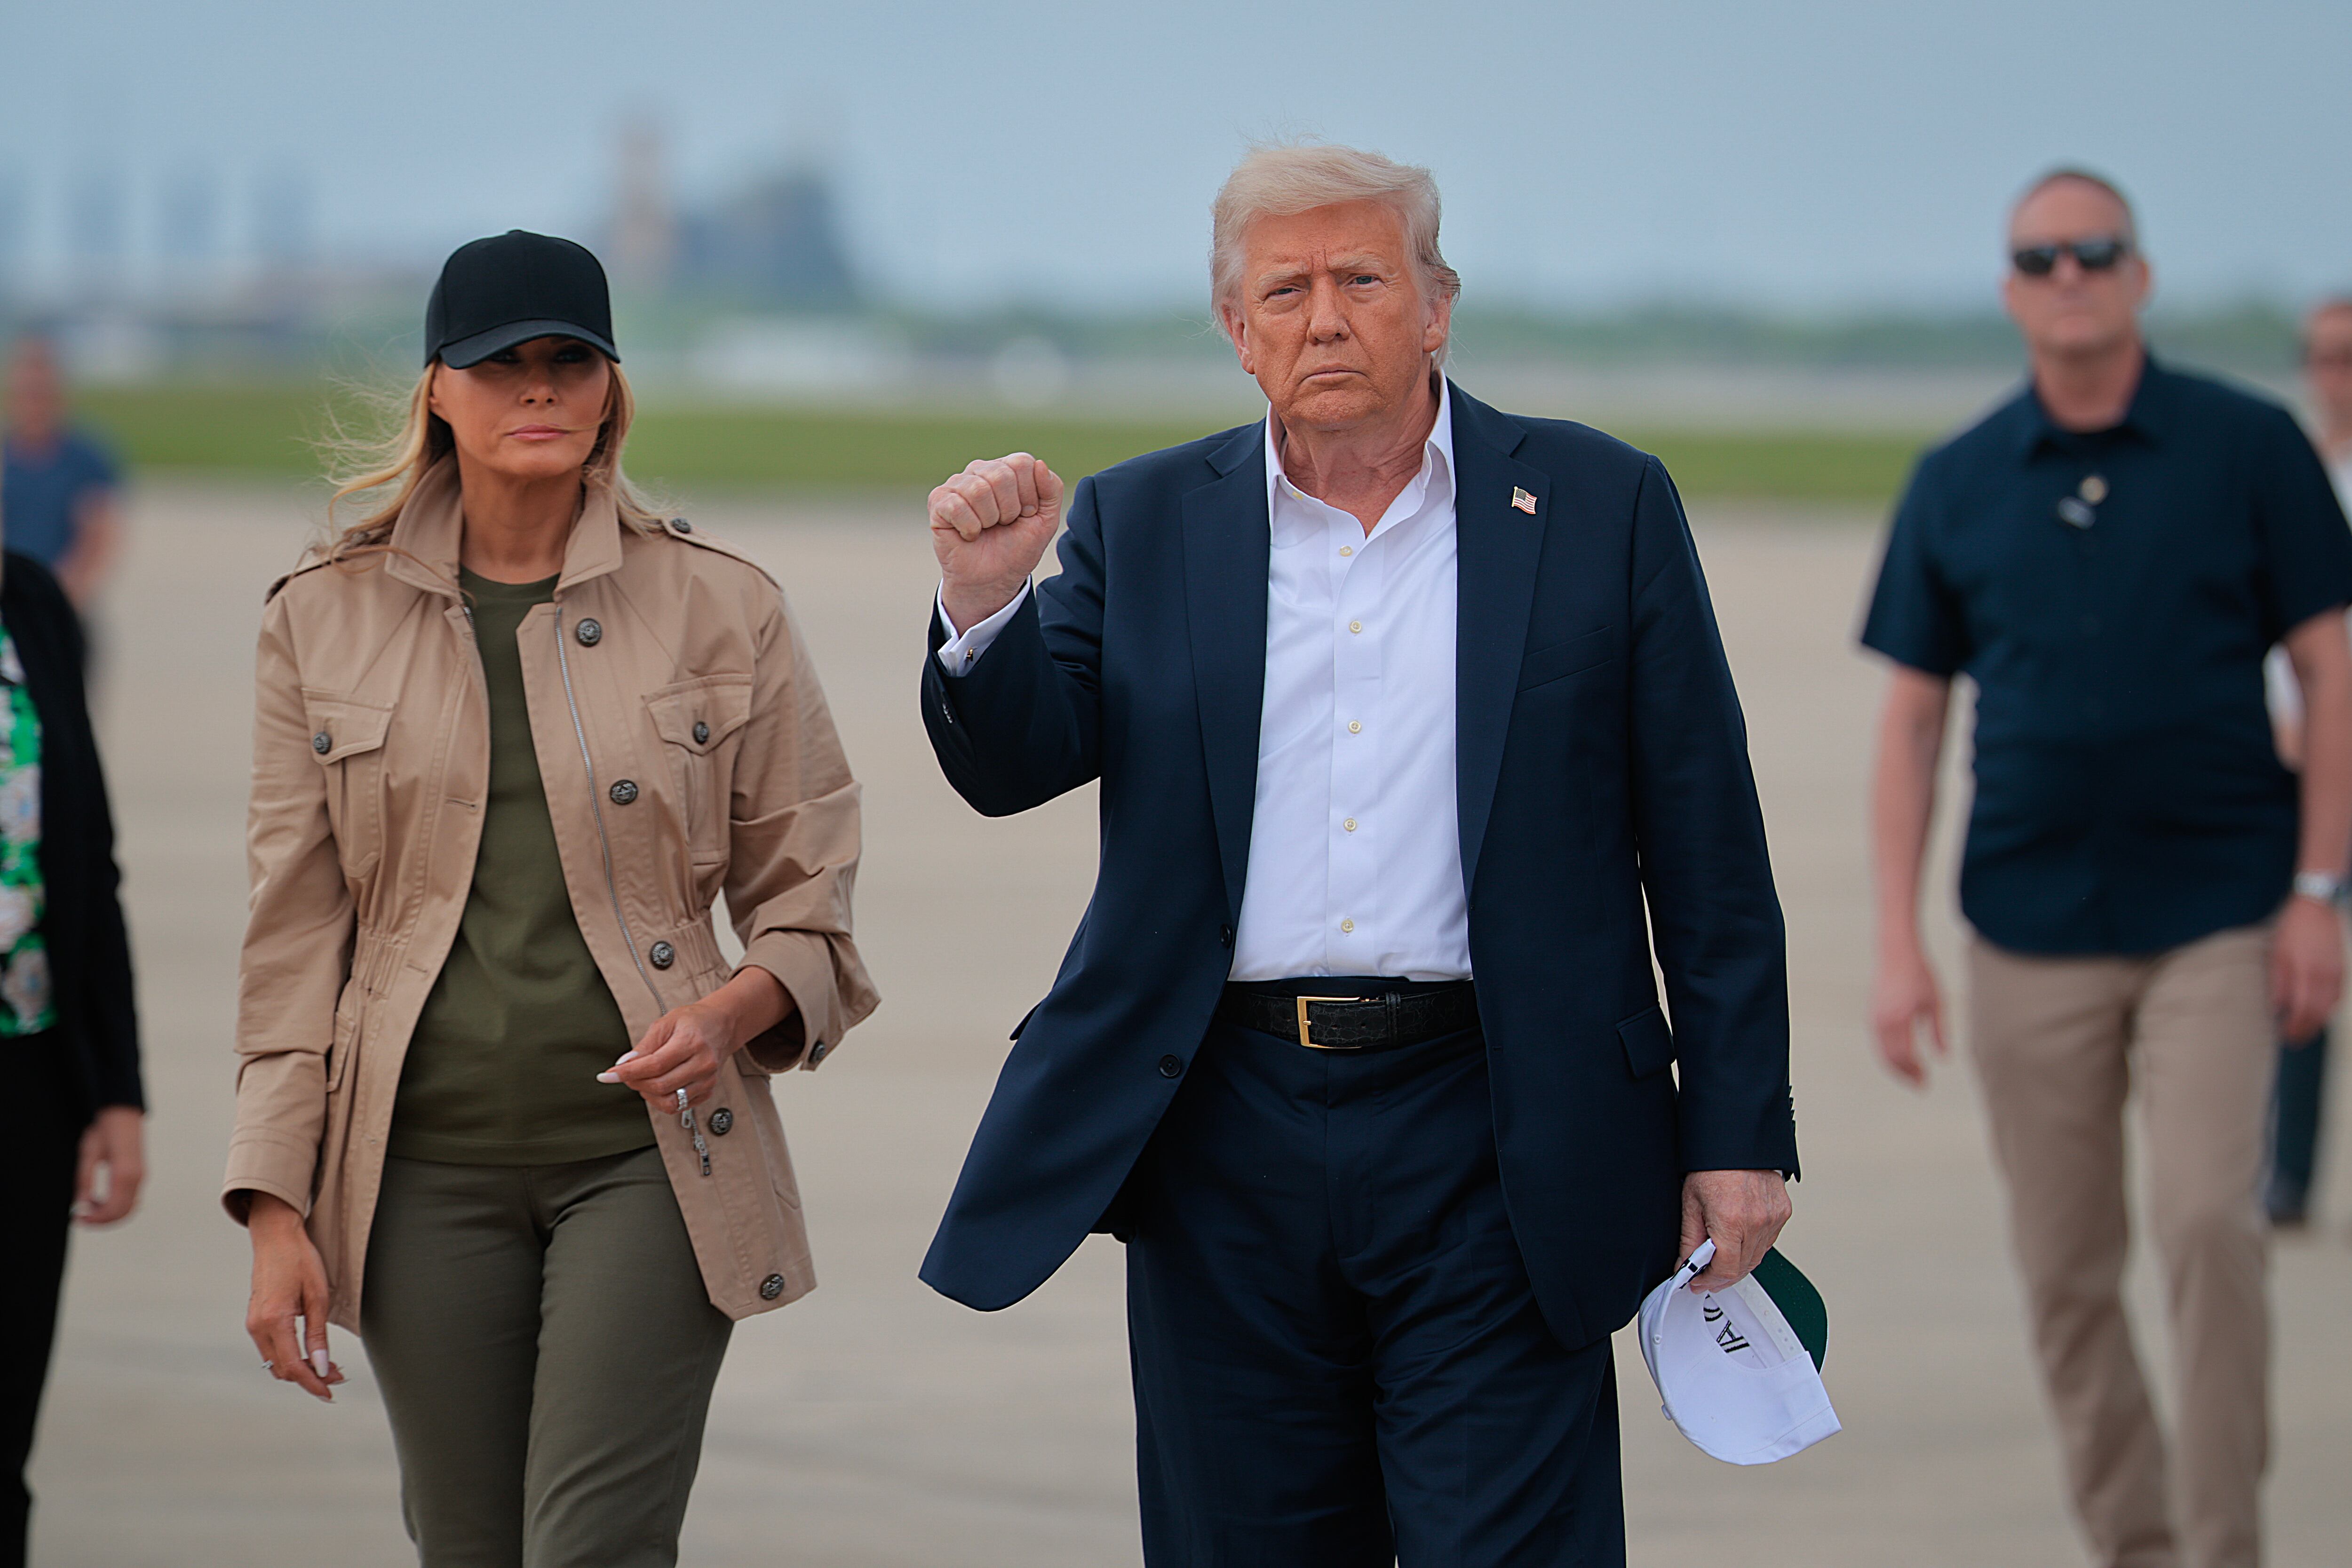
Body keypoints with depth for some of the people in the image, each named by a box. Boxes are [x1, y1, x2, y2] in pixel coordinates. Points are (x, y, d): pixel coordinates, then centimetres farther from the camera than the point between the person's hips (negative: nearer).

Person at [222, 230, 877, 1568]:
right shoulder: (325, 621, 6)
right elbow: (295, 934, 6)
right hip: (427, 1168, 2)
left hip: (645, 1154, -2)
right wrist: (278, 1209, 0)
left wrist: (734, 1009, -13)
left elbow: (809, 901, 9)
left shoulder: (721, 607, 2)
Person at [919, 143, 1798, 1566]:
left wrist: (1738, 1132, -2)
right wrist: (984, 599, -18)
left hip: (1492, 1145, -2)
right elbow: (1015, 767, 2)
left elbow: (1708, 858, 2)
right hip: (1225, 1148, 3)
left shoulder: (1601, 509, 3)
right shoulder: (1145, 525, 9)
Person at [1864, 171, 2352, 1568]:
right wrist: (1899, 943, 1)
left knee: (2207, 1217, -17)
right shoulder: (1956, 487, 5)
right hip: (2033, 930, 3)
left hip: (2220, 916, -3)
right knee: (2066, 1271, 5)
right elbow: (1913, 718, 8)